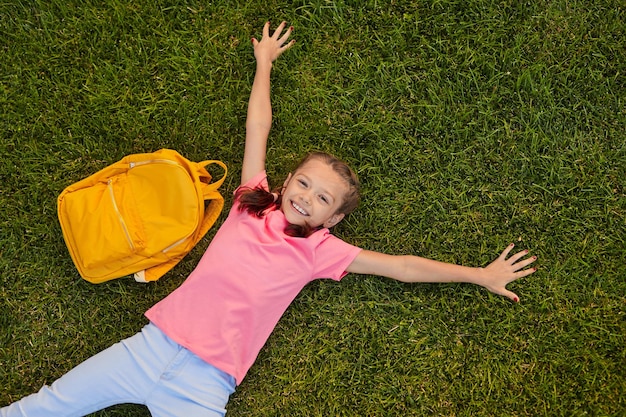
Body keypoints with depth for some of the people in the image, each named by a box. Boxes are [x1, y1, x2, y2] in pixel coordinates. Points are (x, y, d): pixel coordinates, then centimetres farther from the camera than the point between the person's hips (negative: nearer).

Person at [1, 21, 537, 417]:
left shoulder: (319, 250, 1)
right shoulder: (253, 202, 6)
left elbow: (401, 266, 3)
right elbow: (258, 126, 11)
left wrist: (481, 275, 5)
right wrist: (265, 61, 18)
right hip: (153, 345, 2)